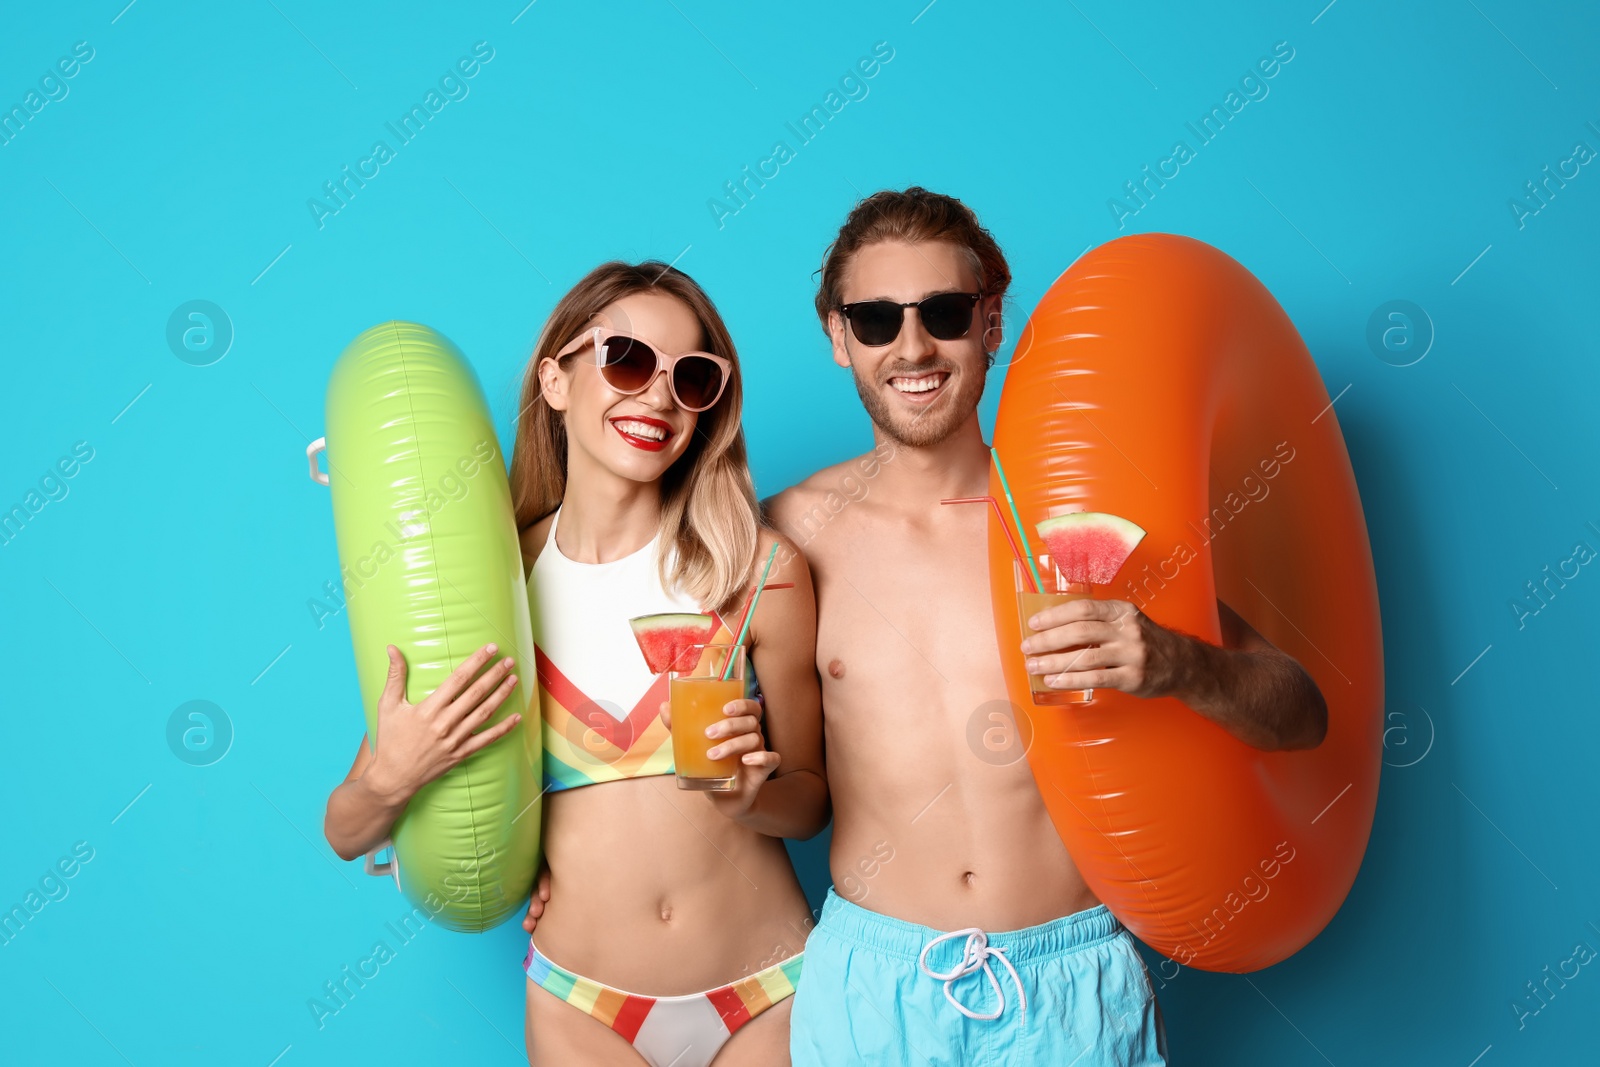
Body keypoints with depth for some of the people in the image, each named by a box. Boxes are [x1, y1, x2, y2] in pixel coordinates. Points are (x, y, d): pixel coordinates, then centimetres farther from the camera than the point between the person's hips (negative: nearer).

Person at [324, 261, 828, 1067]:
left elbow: (810, 797, 0)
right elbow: (347, 835, -3)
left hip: (768, 997, 0)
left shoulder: (760, 569, -10)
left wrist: (750, 794, -21)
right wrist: (390, 779, -24)